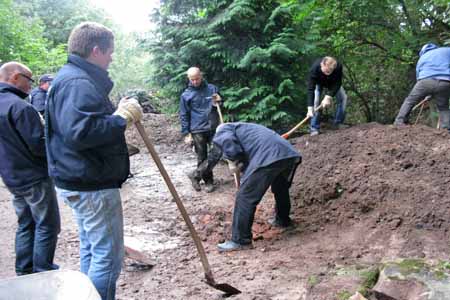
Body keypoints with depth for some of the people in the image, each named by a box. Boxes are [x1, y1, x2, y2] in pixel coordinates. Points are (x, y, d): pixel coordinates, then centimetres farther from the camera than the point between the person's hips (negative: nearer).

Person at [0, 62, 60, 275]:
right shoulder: (19, 106, -21)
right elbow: (39, 146, -21)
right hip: (35, 177, -9)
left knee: (26, 224, 17)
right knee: (47, 226, 2)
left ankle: (24, 273, 24)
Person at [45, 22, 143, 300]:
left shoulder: (72, 78, 15)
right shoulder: (78, 83, -19)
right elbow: (78, 132, -32)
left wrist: (122, 113, 7)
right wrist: (123, 117, -23)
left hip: (83, 183, 11)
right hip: (93, 186, -11)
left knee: (92, 250, 21)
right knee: (108, 256, -3)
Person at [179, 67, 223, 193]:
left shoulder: (212, 88, 7)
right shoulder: (186, 95, 1)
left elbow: (220, 107, 19)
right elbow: (184, 116, 3)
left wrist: (218, 103, -5)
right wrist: (186, 133, -4)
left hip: (214, 128, 2)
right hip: (198, 130, -2)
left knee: (217, 153, -9)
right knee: (202, 158, 3)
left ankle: (196, 175, 3)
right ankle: (208, 181, 20)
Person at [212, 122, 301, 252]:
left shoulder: (222, 130, 17)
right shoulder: (244, 128, 41)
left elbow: (228, 141, -9)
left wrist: (234, 162, 5)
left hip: (268, 157, -9)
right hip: (291, 154, 9)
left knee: (245, 198, 1)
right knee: (281, 189, 34)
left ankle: (240, 240, 7)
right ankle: (283, 220, 53)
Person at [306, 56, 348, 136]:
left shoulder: (338, 67, -38)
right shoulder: (315, 68, -43)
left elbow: (338, 84, -29)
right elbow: (311, 89, -43)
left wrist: (328, 96, -42)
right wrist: (310, 108, -48)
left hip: (333, 83, 3)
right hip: (318, 83, -2)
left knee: (343, 97, -9)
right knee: (316, 101, -21)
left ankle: (339, 122, 5)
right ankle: (314, 128, -14)